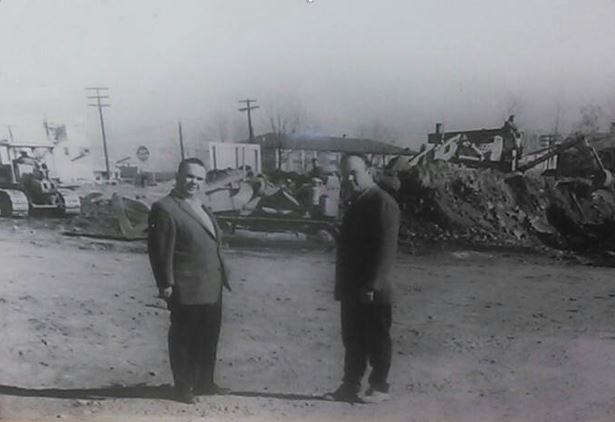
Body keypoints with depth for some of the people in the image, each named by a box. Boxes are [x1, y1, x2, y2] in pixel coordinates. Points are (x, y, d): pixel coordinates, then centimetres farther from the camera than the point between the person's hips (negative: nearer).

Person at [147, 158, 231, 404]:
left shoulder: (200, 207, 14)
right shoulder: (164, 209, -14)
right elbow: (160, 252, -16)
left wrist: (221, 276, 16)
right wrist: (166, 285, -16)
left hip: (212, 289, 9)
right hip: (186, 291, -8)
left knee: (208, 340, 19)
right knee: (184, 342, 9)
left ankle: (204, 383, 35)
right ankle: (183, 388, 25)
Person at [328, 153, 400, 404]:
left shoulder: (382, 203, -16)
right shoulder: (356, 203, 14)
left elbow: (386, 249, -21)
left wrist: (372, 286, -23)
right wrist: (341, 284, 16)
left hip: (372, 292, -9)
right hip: (351, 289, 9)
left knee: (377, 342, 6)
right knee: (352, 340, 16)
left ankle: (379, 388, 19)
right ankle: (350, 386, 28)